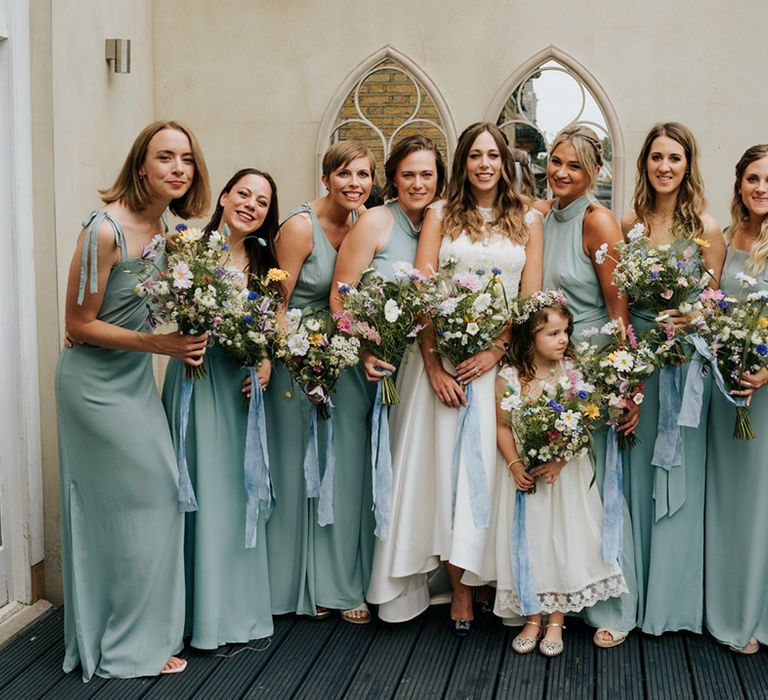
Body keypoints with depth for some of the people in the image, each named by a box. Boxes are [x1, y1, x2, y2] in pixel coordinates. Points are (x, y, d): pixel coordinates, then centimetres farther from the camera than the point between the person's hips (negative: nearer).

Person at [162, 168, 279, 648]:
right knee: (203, 488, 0)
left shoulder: (263, 259, 10)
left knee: (239, 487, 12)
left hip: (242, 381, 5)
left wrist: (266, 359, -3)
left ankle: (241, 604, 26)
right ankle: (207, 610, 14)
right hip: (197, 375, -5)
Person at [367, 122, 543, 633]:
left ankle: (493, 575, 11)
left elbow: (531, 299, 4)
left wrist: (496, 351, -11)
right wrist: (433, 364, -11)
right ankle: (460, 588, 6)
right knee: (445, 462, -2)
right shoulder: (441, 214, 9)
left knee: (491, 463, -2)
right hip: (443, 354, 0)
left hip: (502, 356, 1)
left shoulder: (528, 219, 11)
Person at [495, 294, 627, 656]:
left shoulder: (573, 373, -7)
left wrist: (559, 461, -19)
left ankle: (556, 620, 18)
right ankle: (533, 619, 21)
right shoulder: (508, 378, -7)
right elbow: (503, 426, -1)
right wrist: (515, 466, -14)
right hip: (525, 473, 0)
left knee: (565, 541, 3)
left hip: (567, 472, 0)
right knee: (528, 542, 5)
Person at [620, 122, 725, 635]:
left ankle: (672, 596, 19)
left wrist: (689, 320, -21)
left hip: (684, 358, -3)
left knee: (678, 473, 4)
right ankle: (636, 590, 24)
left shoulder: (706, 228, -3)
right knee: (636, 472, 9)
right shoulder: (628, 224, 5)